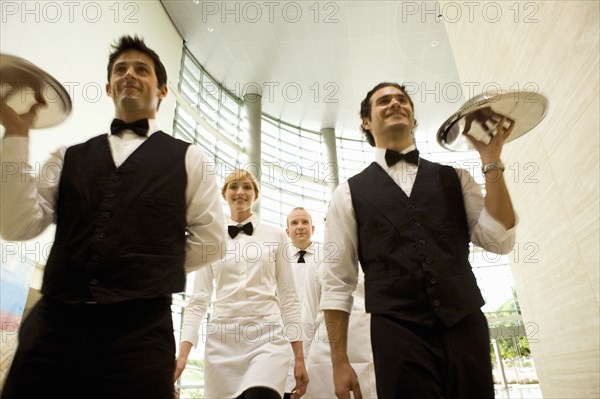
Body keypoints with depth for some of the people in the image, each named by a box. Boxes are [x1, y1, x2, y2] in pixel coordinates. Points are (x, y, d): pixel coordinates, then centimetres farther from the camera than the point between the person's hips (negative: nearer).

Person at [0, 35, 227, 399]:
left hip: (140, 331, -2)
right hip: (53, 323, 3)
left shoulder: (188, 157, 5)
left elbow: (211, 240, 3)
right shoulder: (69, 157, 14)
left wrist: (154, 272, 5)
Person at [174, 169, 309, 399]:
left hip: (267, 337, -1)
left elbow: (288, 296, 7)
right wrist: (183, 353, -4)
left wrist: (299, 357, 3)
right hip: (222, 340, 2)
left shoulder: (275, 236, 7)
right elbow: (199, 299, 8)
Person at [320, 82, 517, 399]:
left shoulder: (453, 178, 12)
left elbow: (499, 240, 2)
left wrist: (491, 162, -5)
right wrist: (339, 362, -1)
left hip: (466, 328, 3)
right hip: (397, 334, -2)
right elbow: (336, 282, 3)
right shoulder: (350, 193, 5)